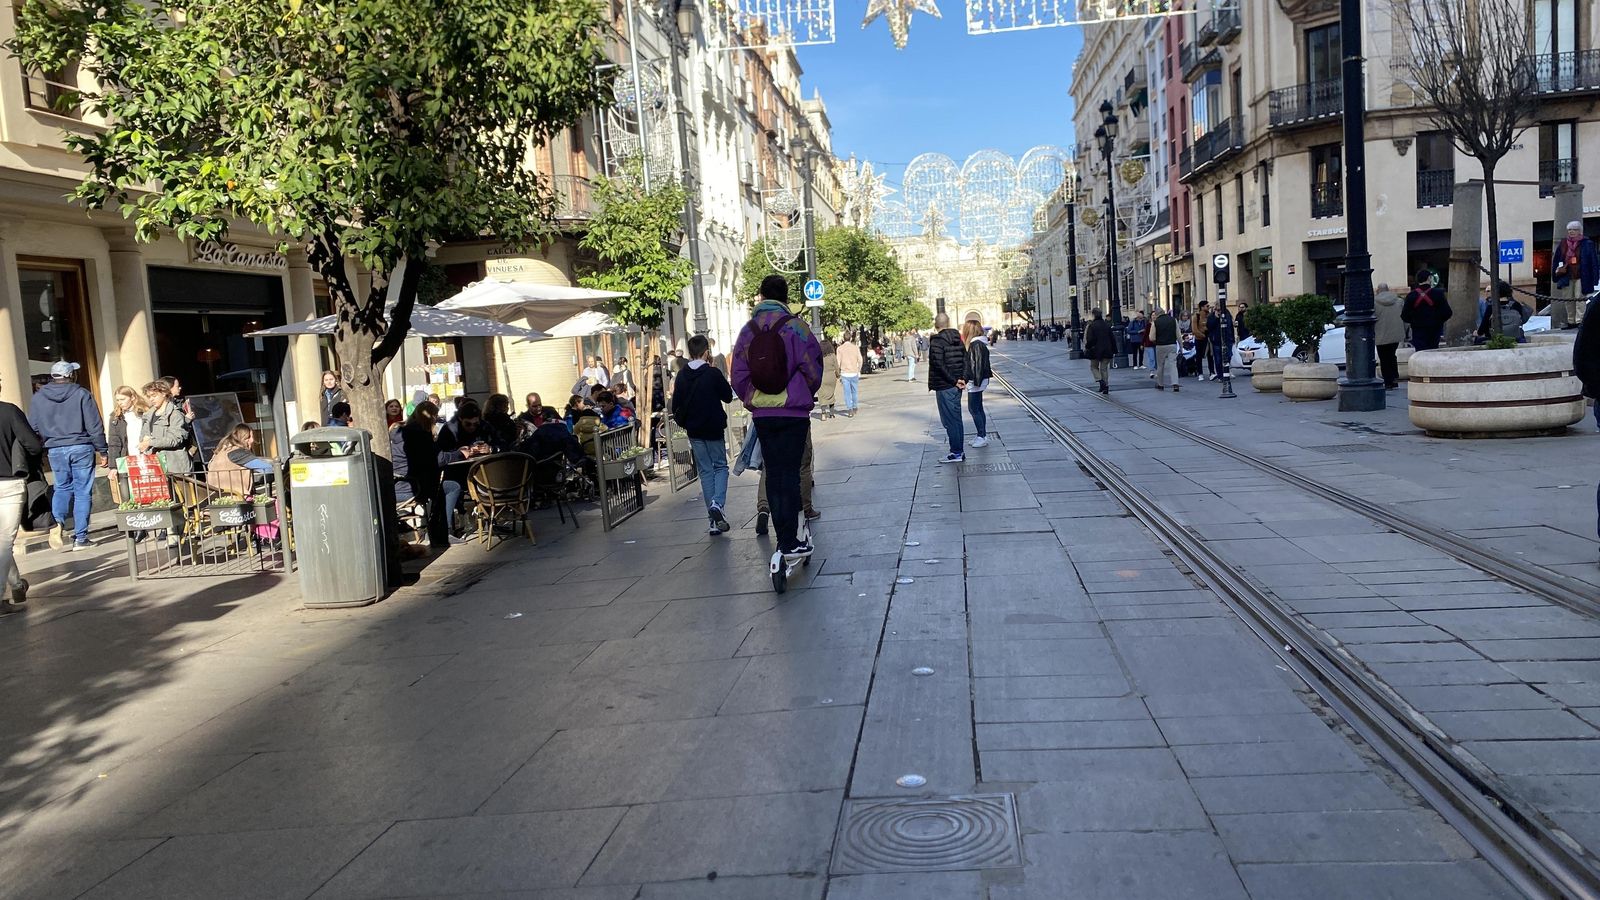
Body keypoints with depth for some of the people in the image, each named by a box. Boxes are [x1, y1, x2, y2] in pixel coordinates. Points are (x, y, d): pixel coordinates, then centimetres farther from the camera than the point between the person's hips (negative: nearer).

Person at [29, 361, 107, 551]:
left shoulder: (39, 397, 5)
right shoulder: (81, 394, -6)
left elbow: (33, 427, 7)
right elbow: (94, 426, -7)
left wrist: (39, 449, 19)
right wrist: (102, 450, 0)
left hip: (55, 450, 3)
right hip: (81, 448, -3)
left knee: (62, 487, 20)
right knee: (82, 492, 3)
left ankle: (58, 521, -7)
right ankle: (80, 538, 4)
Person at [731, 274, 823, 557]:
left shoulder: (748, 330, 3)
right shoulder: (796, 326, -7)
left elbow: (739, 377, 5)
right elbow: (813, 371, -5)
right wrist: (806, 395, 14)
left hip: (761, 414, 3)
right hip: (794, 412, -3)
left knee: (773, 473, 10)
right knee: (790, 473, -1)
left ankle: (784, 538, 12)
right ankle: (790, 542, -4)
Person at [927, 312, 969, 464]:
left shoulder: (937, 340, -12)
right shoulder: (957, 339, 11)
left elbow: (938, 364, -20)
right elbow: (966, 359, 8)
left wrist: (954, 381, -14)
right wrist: (963, 379, 0)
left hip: (944, 386, -8)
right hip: (957, 386, 8)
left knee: (950, 420, -3)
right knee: (956, 418, 14)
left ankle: (956, 453, -2)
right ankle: (959, 451, 19)